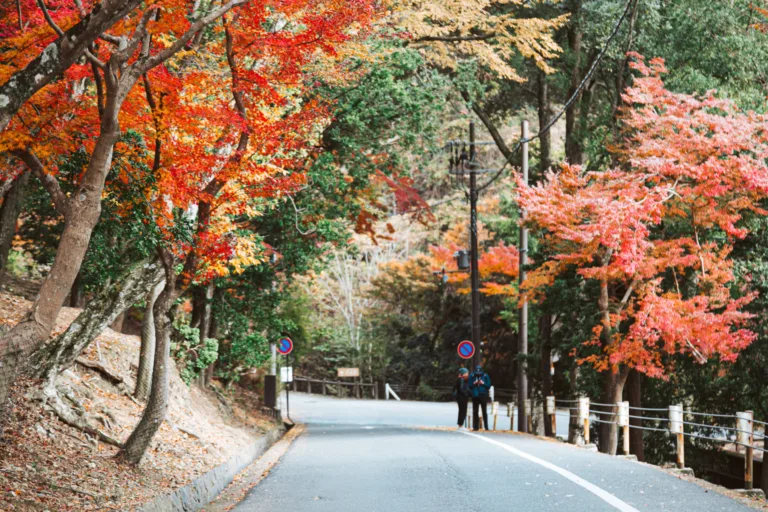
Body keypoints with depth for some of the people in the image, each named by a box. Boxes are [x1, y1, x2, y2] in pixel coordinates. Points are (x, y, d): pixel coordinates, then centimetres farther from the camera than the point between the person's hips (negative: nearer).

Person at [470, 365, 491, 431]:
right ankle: (475, 427, 8)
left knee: (484, 412, 0)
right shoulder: (472, 376, 3)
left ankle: (486, 426, 4)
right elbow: (469, 386, 5)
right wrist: (474, 384, -13)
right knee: (475, 412, 2)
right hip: (475, 396, 1)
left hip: (483, 396, -1)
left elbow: (488, 386, 1)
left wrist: (483, 383, -15)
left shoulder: (485, 376, 0)